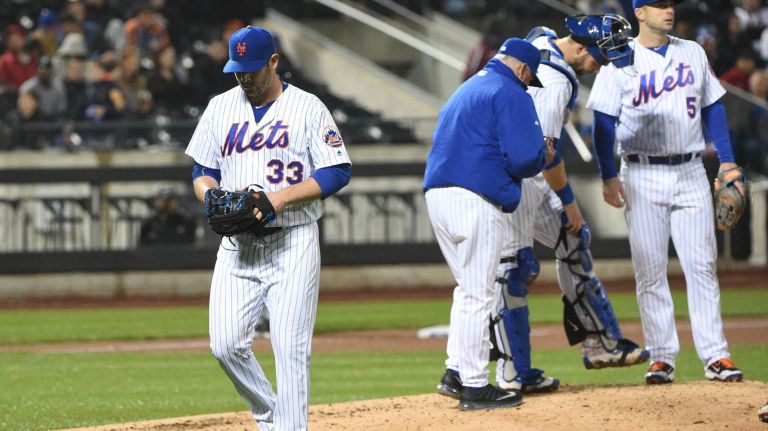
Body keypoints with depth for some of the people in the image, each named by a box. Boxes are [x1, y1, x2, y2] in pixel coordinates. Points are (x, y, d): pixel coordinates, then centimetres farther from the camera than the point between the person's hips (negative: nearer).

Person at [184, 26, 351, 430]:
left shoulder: (307, 107, -2)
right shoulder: (220, 107, 12)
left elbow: (338, 172, -7)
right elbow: (203, 170, 17)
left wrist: (282, 197, -18)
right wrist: (211, 195, -7)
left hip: (293, 244, -4)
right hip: (237, 245, 4)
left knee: (290, 349, -9)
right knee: (226, 343, -4)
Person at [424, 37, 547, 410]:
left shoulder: (465, 90, 24)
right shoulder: (510, 93, -4)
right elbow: (525, 156, -14)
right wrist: (541, 158, 10)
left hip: (436, 194, 9)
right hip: (475, 200, -9)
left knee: (469, 289, 18)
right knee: (477, 294, -4)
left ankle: (456, 372, 15)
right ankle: (474, 386, -2)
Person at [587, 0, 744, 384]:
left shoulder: (692, 53, 11)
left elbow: (712, 108, 14)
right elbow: (604, 122, -2)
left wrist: (727, 161, 6)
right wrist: (608, 176, -10)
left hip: (690, 174, 3)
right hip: (643, 176, -2)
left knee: (702, 266, -2)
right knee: (650, 270, -2)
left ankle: (715, 356, -2)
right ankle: (661, 358, 3)